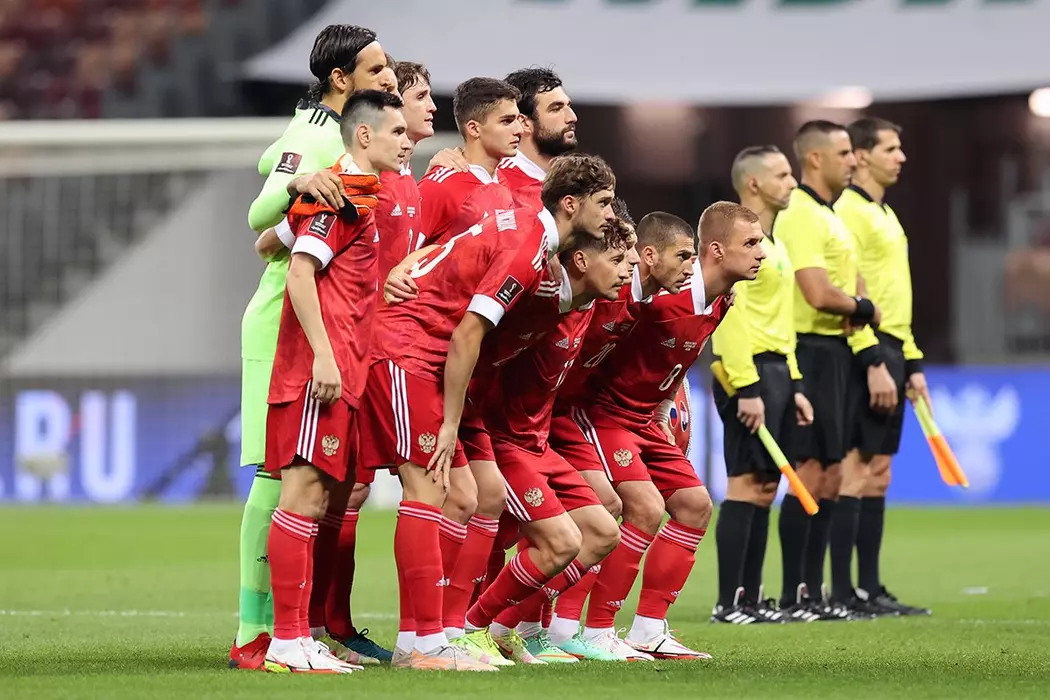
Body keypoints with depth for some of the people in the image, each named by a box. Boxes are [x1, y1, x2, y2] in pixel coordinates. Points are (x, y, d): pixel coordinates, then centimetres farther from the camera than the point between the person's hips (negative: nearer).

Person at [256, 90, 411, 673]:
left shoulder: (359, 194, 20)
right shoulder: (341, 194, -8)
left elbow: (268, 242, 28)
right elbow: (300, 273, -16)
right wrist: (323, 356, -20)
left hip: (338, 373, 10)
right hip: (318, 370, -10)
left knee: (315, 497, 9)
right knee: (304, 491, -10)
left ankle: (297, 636, 10)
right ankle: (289, 641, -12)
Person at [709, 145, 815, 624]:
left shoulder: (774, 244, 20)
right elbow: (729, 315, -18)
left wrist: (793, 384, 18)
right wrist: (747, 388, -22)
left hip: (777, 371, 10)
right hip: (748, 371, -10)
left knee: (765, 488, 9)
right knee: (745, 484, -10)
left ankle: (751, 599, 12)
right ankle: (728, 603, -9)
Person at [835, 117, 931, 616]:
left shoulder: (884, 214, 20)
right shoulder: (849, 211, -10)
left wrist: (910, 361, 19)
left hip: (888, 352, 10)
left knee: (877, 475, 9)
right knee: (857, 472, -9)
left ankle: (869, 588, 11)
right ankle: (848, 590, -9)